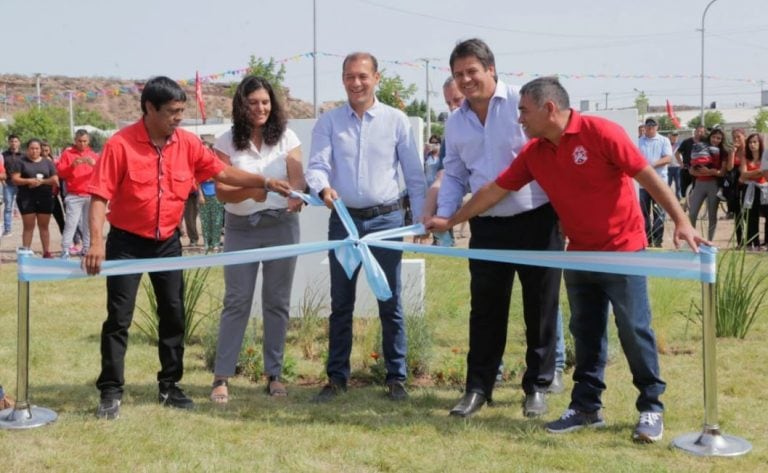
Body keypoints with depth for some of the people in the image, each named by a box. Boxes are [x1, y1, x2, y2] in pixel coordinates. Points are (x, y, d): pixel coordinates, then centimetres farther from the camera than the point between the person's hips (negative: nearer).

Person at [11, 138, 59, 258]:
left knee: (44, 226, 6)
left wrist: (42, 181, -14)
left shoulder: (47, 162, 10)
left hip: (45, 198, 2)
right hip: (26, 199, -2)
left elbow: (55, 180, 3)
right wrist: (29, 181, -20)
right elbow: (14, 179, -4)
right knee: (28, 226, -1)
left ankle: (47, 253, 9)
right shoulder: (21, 162, 2)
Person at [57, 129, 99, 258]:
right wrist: (72, 165, -17)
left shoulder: (93, 155, 14)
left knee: (88, 224, 4)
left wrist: (94, 164, -15)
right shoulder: (68, 153, 6)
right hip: (74, 196, -3)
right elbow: (60, 172, -1)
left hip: (90, 196, 3)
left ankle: (86, 249, 10)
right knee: (71, 223, -10)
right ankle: (65, 250, -9)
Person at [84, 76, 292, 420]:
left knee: (174, 314, 8)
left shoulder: (188, 143, -3)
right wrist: (96, 243, -27)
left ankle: (170, 386, 21)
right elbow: (99, 197, -18)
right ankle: (110, 392, 6)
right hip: (127, 242, -5)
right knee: (119, 317, -3)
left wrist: (265, 182, -6)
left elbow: (222, 172, 3)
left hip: (167, 242, 5)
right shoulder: (120, 144, -17)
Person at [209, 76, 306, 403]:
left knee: (277, 302, 6)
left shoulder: (285, 137, 2)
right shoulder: (227, 142, -2)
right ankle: (221, 377, 5)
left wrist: (297, 197, -32)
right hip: (241, 229, -1)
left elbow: (298, 179, -8)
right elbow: (222, 191, -8)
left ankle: (274, 374, 15)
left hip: (281, 226, 1)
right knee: (236, 302, -1)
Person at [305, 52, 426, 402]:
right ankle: (336, 377, 19)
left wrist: (421, 218, -1)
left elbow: (414, 174, 3)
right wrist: (323, 188, -29)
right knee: (340, 304, 9)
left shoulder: (396, 120, 1)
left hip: (386, 219, -1)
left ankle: (396, 378, 14)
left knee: (390, 304, 4)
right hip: (343, 219, 1)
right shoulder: (328, 122, 4)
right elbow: (317, 165, -7)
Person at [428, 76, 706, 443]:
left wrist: (681, 221, -22)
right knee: (585, 333, 10)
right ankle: (586, 406, 20)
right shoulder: (533, 153, 1)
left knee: (634, 330, 0)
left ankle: (651, 408, 12)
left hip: (623, 250, -6)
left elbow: (648, 176, -16)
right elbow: (495, 190, 9)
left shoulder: (600, 132, -17)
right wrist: (451, 221, 13)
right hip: (579, 254, 6)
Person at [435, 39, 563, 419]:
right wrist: (444, 215, 0)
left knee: (539, 307, 7)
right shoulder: (455, 122, 8)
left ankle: (537, 387, 20)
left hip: (537, 221, -4)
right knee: (485, 308, 9)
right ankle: (478, 387, 19)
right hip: (487, 227, 4)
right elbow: (454, 175, 15)